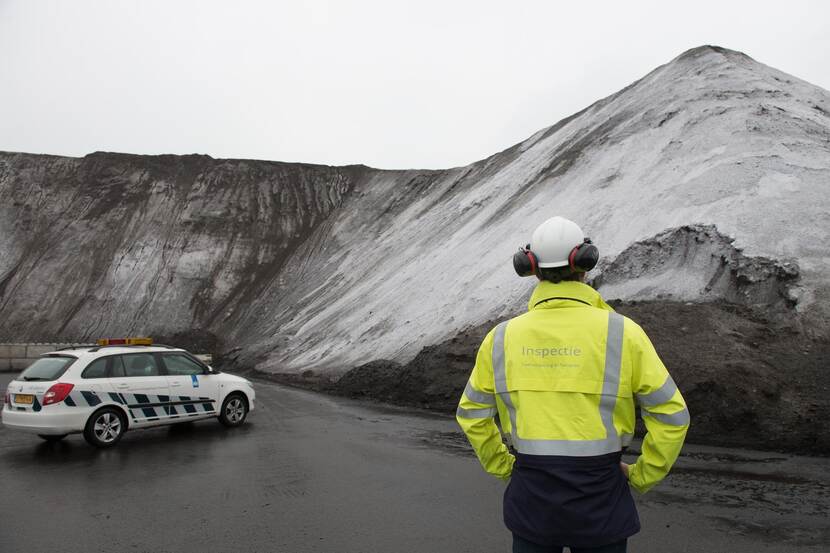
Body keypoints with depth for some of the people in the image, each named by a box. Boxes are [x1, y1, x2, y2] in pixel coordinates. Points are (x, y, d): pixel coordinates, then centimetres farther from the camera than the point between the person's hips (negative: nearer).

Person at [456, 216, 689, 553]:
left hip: (532, 492, 2)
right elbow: (671, 415, -8)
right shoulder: (621, 332, -12)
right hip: (599, 496, -1)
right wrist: (642, 476, 4)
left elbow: (471, 414, 4)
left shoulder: (502, 337, -5)